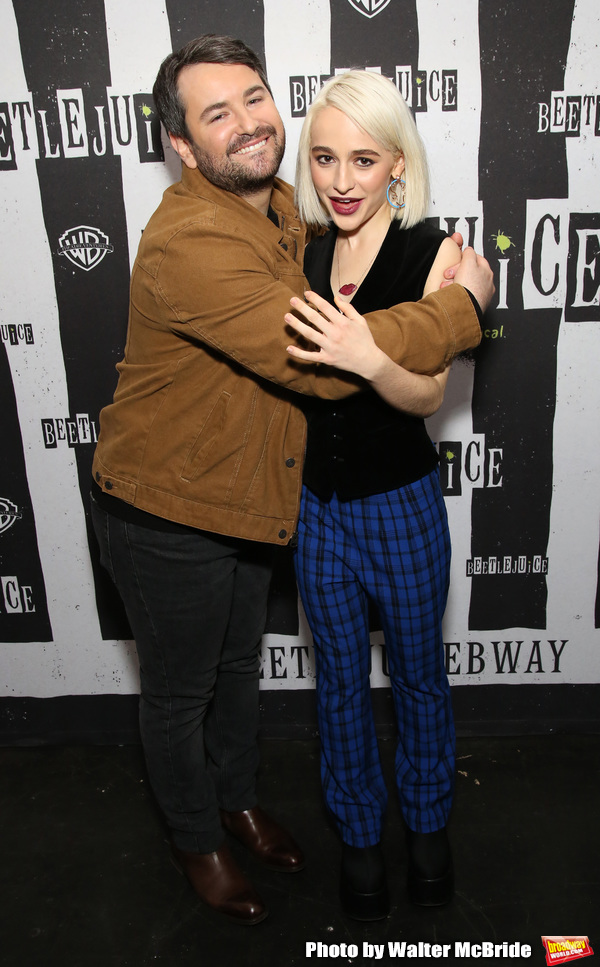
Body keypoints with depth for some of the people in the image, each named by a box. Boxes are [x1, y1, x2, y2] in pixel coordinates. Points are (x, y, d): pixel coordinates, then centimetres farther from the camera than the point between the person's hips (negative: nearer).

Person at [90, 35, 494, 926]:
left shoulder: (282, 208, 2)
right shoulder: (190, 243, -30)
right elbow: (323, 361, -36)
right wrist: (463, 304, -24)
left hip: (245, 497, 8)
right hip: (164, 515, -8)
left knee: (239, 666, 25)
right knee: (180, 691, 15)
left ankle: (239, 800, 52)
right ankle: (198, 840, 42)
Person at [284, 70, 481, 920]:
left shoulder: (433, 253, -13)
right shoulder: (301, 252, -2)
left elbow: (428, 394, -18)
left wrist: (369, 359, -35)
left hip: (402, 504, -3)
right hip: (317, 501, 3)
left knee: (419, 672, 17)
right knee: (341, 681, 17)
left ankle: (427, 820, 45)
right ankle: (359, 832, 42)